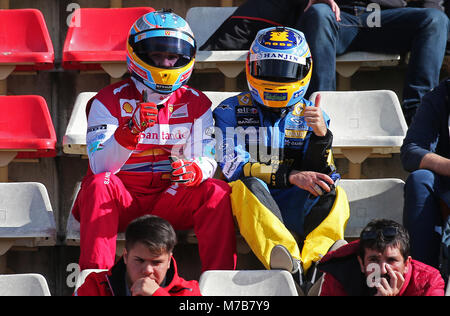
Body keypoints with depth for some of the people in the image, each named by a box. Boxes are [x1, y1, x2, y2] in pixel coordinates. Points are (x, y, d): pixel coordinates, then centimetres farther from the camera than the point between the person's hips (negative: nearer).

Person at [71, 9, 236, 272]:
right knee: (100, 184, -33)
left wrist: (192, 171, -28)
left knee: (218, 192, -23)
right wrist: (131, 130, -34)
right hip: (121, 198, -2)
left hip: (170, 200, 2)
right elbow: (100, 167, -16)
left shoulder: (196, 104, 6)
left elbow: (207, 162, -2)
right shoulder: (111, 100, -4)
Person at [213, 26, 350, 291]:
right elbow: (233, 168, -8)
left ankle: (313, 266, -55)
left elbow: (317, 176, 5)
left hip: (293, 206, 2)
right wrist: (290, 176, -20)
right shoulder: (232, 112, 7)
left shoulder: (310, 116, 14)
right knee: (248, 185, -34)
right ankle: (289, 263, -60)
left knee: (334, 196, -26)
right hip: (251, 206, -2)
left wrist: (321, 136, -14)